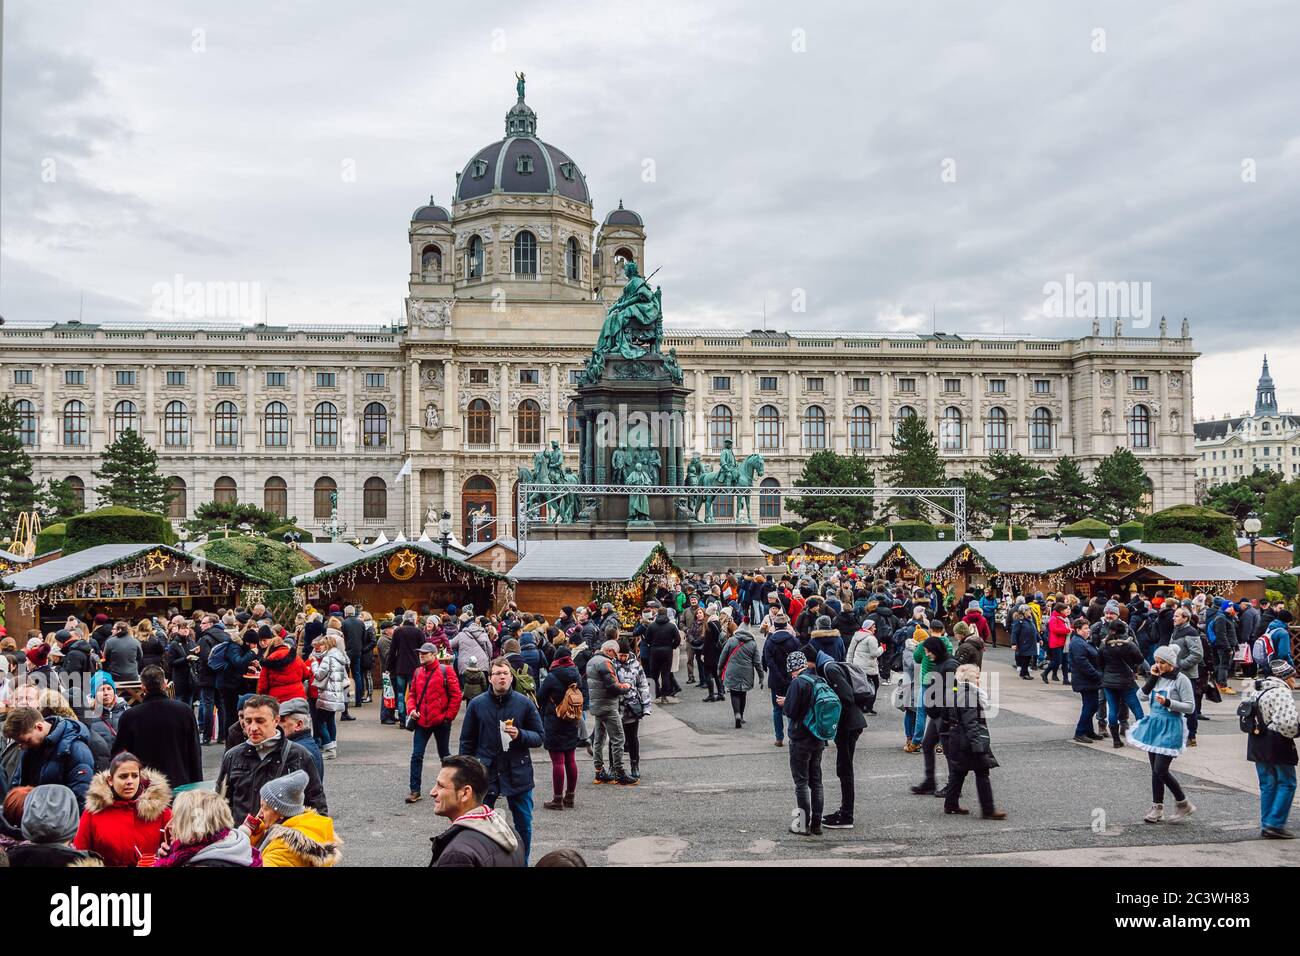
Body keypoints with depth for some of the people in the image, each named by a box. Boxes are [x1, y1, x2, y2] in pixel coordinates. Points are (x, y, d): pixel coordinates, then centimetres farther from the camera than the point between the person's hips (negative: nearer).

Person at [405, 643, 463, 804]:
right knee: (416, 755, -1)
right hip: (421, 722, 4)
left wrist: (449, 716, -9)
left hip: (441, 722, -4)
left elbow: (456, 695, -8)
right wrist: (411, 709, -3)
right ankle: (415, 790, 5)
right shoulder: (417, 673, 8)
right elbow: (411, 693, 16)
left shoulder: (445, 670, -7)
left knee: (444, 755, 12)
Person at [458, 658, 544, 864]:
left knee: (524, 825, 9)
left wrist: (519, 735, -17)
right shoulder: (477, 704, -1)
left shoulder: (525, 704, -3)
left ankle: (522, 862, 25)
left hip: (518, 773, 0)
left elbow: (538, 738, 2)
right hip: (485, 772, 0)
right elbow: (467, 741, 6)